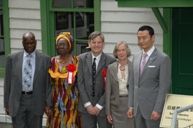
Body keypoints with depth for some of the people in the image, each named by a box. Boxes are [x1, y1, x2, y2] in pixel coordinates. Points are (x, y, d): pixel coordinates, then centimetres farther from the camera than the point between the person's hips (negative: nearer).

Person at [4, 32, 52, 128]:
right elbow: (7, 82, 6)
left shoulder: (45, 59, 1)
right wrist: (7, 104, 4)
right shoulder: (12, 58, 3)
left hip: (36, 101, 0)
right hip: (17, 101, 0)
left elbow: (48, 83, 3)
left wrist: (48, 103, -1)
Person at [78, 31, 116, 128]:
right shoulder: (82, 58, 3)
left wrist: (99, 105, -9)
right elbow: (80, 82, 0)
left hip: (103, 106, -2)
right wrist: (87, 104, -6)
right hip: (86, 106, 2)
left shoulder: (111, 61, -5)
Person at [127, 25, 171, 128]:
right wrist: (131, 106, 9)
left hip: (152, 107, -6)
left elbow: (164, 86, -12)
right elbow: (132, 83, 14)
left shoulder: (163, 58, -8)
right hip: (137, 107, 6)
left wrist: (157, 109, -16)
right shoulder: (136, 57, 11)